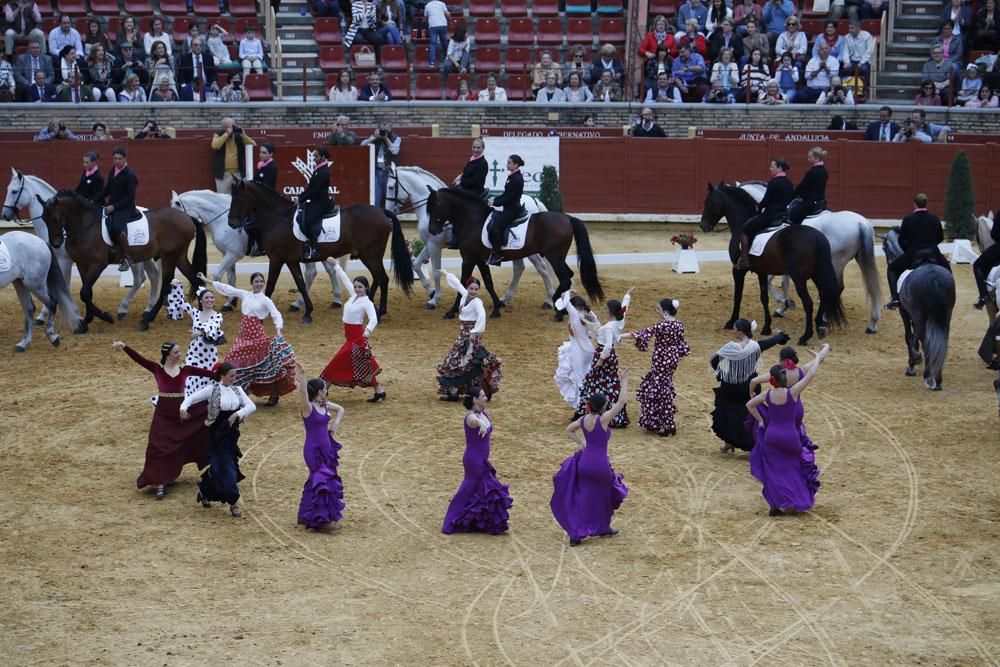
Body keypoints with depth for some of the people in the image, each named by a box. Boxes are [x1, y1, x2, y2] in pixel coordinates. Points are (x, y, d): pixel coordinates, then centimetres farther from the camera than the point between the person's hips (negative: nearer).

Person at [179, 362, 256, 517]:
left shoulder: (237, 390, 6)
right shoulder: (212, 389, -7)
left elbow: (251, 406, -1)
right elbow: (192, 397, -6)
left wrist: (237, 414, -17)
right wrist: (183, 409, -26)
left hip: (232, 433, 5)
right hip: (218, 434, -5)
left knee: (218, 465, 12)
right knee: (225, 466, -6)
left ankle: (204, 491, 34)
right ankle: (233, 503, 0)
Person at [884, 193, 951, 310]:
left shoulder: (908, 219, -6)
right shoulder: (935, 219, 2)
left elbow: (901, 240, 0)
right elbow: (941, 238, 13)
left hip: (913, 254, -2)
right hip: (934, 254, 3)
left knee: (891, 269, 17)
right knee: (947, 269, 31)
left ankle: (895, 298, 0)